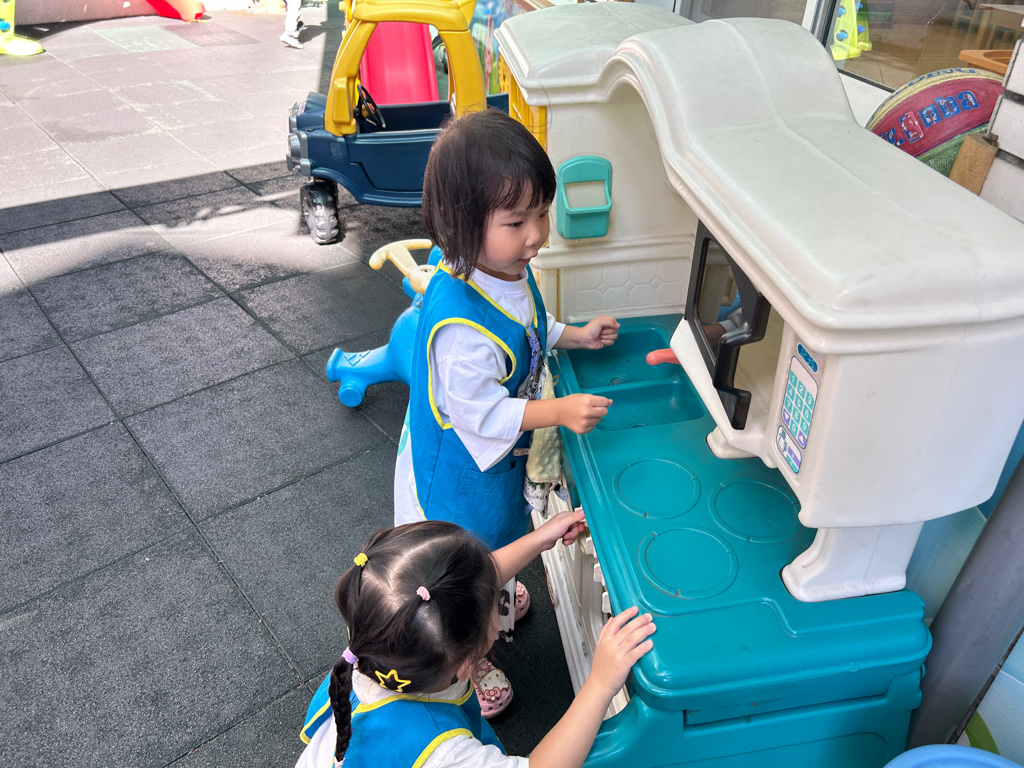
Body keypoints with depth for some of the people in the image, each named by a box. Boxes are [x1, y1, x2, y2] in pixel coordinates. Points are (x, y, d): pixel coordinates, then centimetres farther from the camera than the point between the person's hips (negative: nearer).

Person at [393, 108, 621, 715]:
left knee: (499, 532, 34)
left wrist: (576, 337, 1)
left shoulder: (509, 268, -11)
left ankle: (493, 595, 65)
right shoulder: (460, 324, -41)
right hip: (458, 466, -8)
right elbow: (479, 412, -31)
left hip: (501, 452, 9)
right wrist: (560, 411, -33)